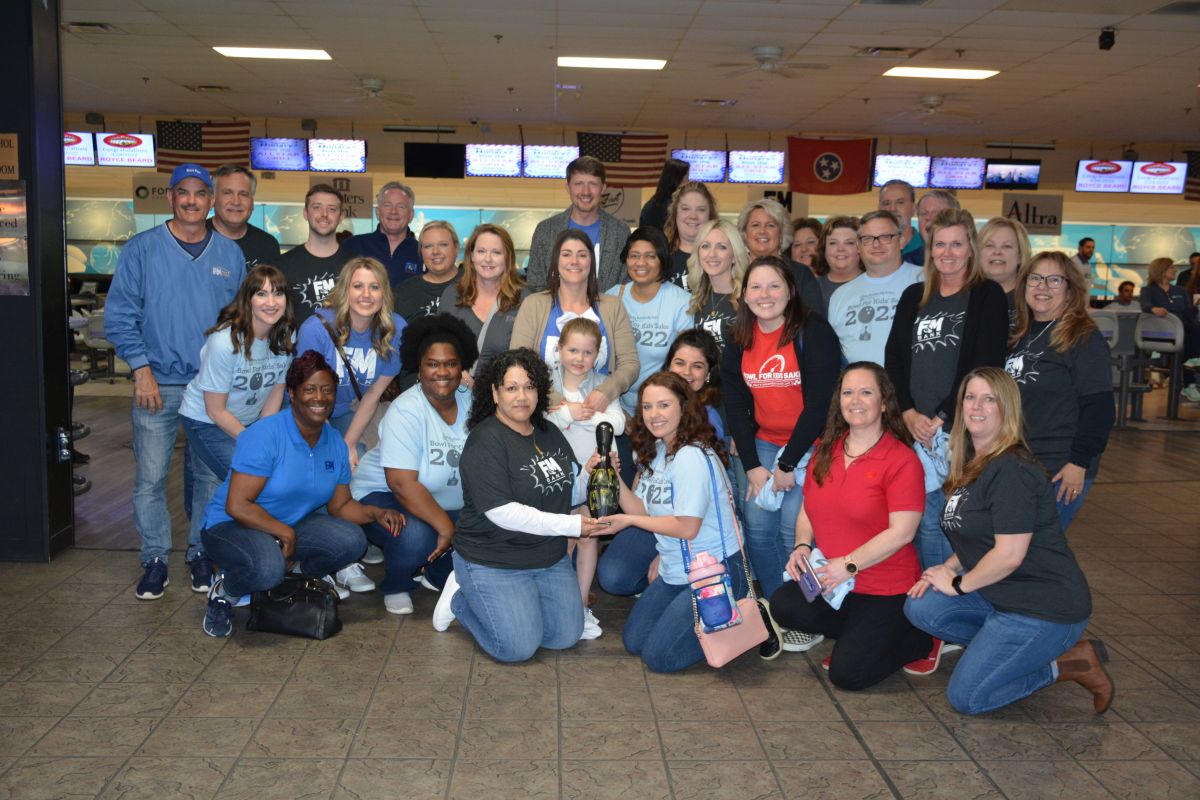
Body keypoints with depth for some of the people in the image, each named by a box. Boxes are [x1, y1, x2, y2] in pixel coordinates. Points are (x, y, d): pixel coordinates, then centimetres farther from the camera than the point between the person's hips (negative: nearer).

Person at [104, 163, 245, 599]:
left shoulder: (230, 254, 7)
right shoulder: (142, 249, 0)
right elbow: (119, 315, -1)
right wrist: (141, 369, -9)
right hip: (158, 384, -1)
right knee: (150, 477, 0)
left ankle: (201, 553, 23)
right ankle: (155, 559, 15)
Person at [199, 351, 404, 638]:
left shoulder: (335, 443, -1)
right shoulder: (265, 436, -22)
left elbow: (340, 505, 6)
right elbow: (236, 506, -24)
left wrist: (375, 513, -13)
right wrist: (285, 533, -21)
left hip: (291, 526, 6)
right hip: (231, 526, -6)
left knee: (352, 540, -18)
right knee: (268, 568, -37)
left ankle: (303, 573, 12)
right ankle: (224, 592, -2)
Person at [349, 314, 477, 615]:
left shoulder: (471, 401, -8)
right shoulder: (405, 412, -23)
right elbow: (403, 483, -29)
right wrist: (445, 527, -29)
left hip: (448, 505, 6)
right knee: (416, 537, -35)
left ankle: (435, 575, 14)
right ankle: (396, 587, 1)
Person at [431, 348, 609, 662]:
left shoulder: (550, 434, 7)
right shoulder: (485, 441, -17)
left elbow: (568, 494, 11)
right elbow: (501, 511, -24)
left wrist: (591, 475, -12)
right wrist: (570, 525, -25)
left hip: (550, 558, 7)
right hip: (494, 562, -7)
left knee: (566, 637, 6)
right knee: (519, 647, -9)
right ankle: (461, 598, 16)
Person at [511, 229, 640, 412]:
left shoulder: (613, 307, 13)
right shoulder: (533, 305, 7)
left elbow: (630, 363, 7)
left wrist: (606, 391, -14)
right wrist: (558, 404, -15)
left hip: (600, 410, 2)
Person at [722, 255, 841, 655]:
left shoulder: (813, 332, -12)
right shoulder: (738, 341, 5)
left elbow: (820, 403, -16)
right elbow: (735, 406, 5)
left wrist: (788, 464, -15)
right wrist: (752, 466, -3)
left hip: (810, 445, -5)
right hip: (763, 445, 5)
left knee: (795, 528, -12)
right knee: (758, 527, -1)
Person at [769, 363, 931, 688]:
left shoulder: (902, 460, -13)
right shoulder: (825, 451, 6)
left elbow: (902, 531, -19)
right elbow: (808, 509, 15)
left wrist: (848, 564, -23)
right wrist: (802, 545, -5)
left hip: (885, 590, -6)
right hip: (830, 581, 6)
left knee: (847, 674, -11)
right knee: (783, 606, -21)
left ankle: (918, 638, 15)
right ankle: (860, 633, 6)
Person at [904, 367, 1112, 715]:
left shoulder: (1011, 470, -21)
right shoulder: (971, 462, 9)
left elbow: (1009, 555, -24)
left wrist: (958, 583, -10)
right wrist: (948, 567, 1)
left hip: (1045, 605, -9)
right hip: (1001, 594, 9)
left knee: (965, 697, -7)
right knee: (919, 608, -5)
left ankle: (1066, 663, 4)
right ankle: (1004, 645, 6)